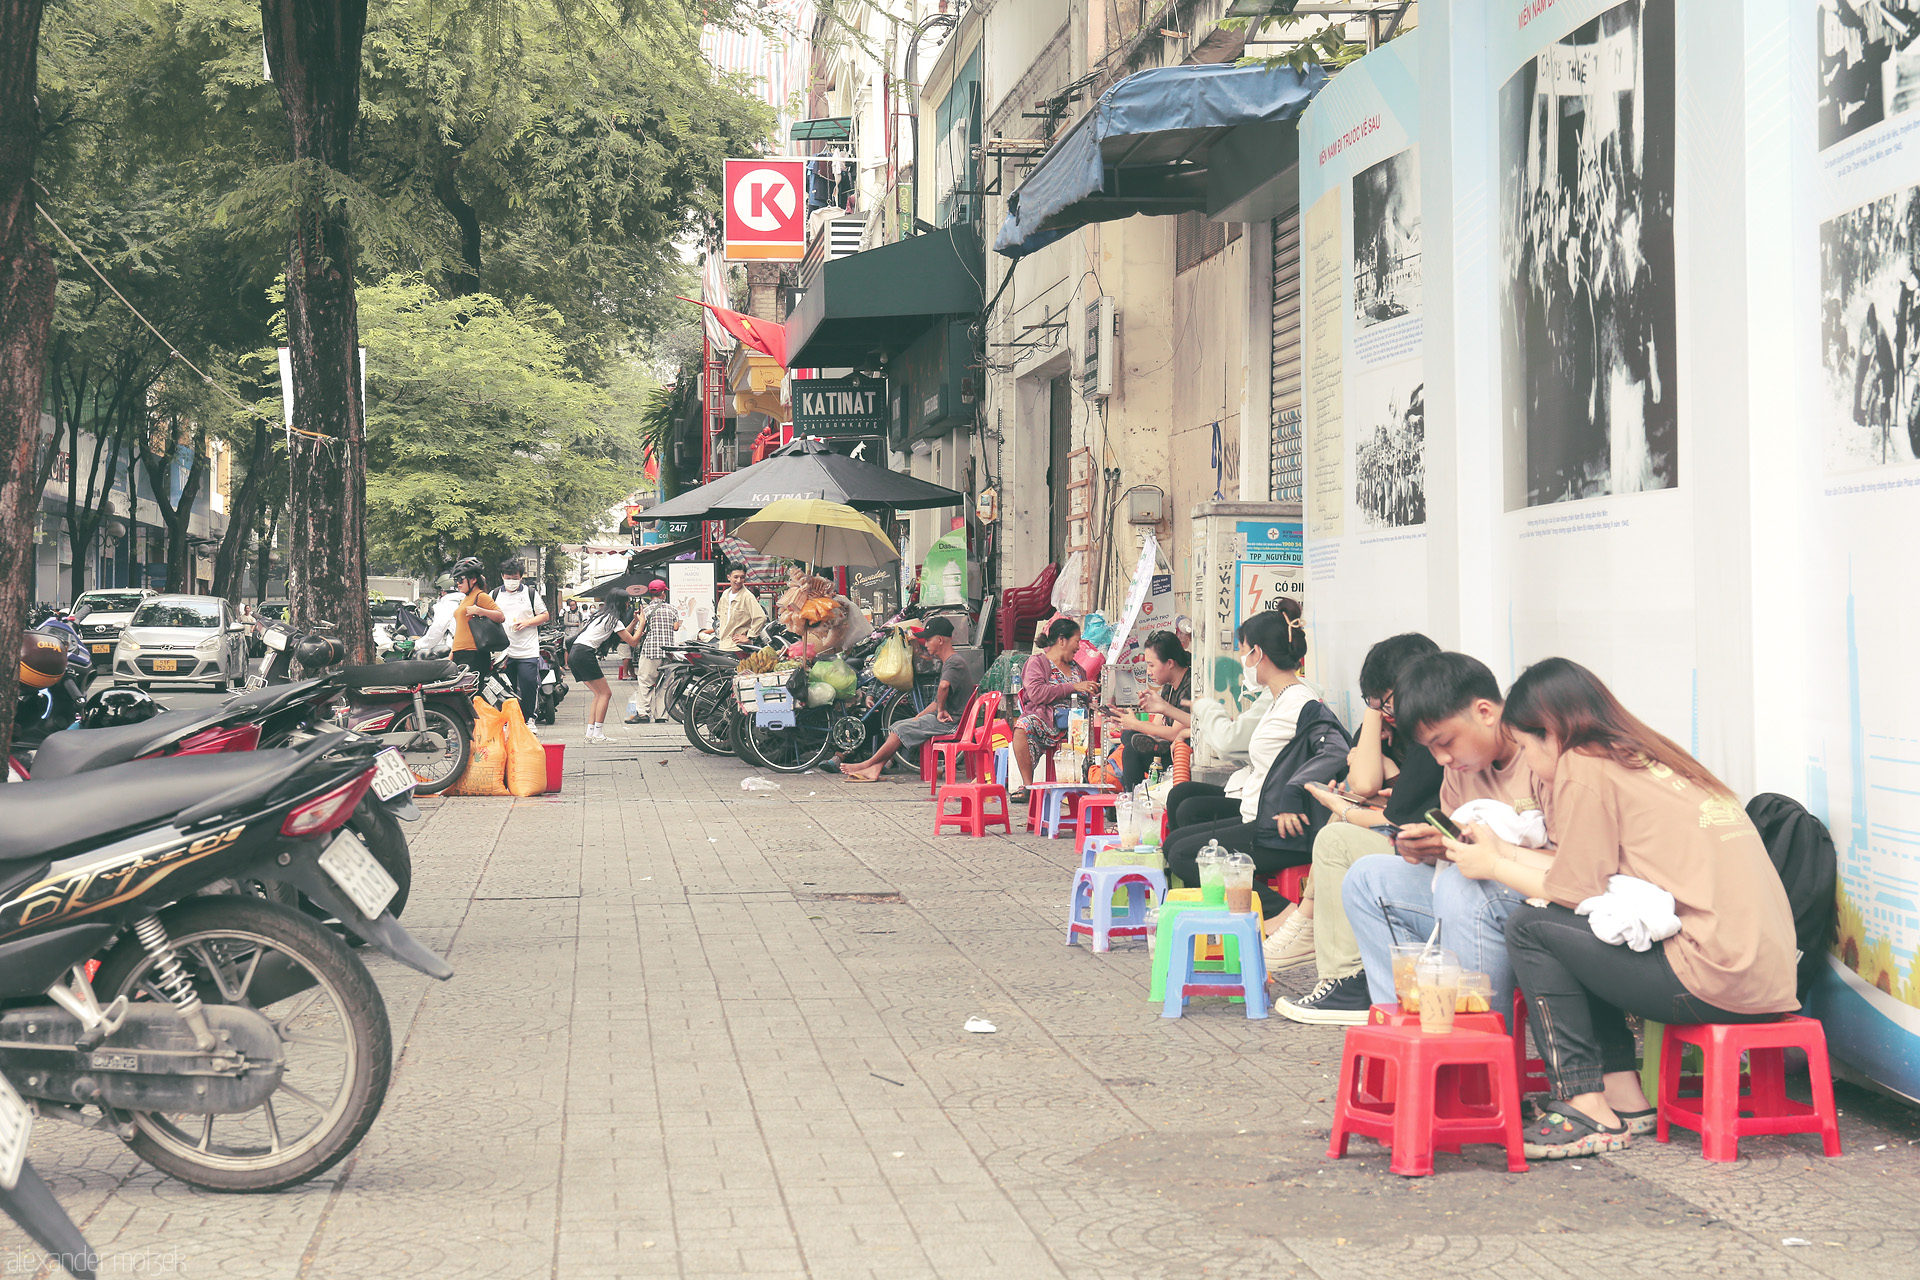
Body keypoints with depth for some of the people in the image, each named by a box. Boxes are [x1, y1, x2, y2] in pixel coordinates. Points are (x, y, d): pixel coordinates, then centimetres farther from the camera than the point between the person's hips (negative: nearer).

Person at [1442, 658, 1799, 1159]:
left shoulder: (1585, 767, -5)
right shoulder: (1648, 760, 20)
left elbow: (1575, 891, -3)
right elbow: (1596, 875, 20)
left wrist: (1493, 868, 12)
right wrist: (1505, 851, 29)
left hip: (1719, 982, -9)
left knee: (1531, 927, 0)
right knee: (1568, 932, 21)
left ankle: (1588, 1111, -1)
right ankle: (1625, 1098, 16)